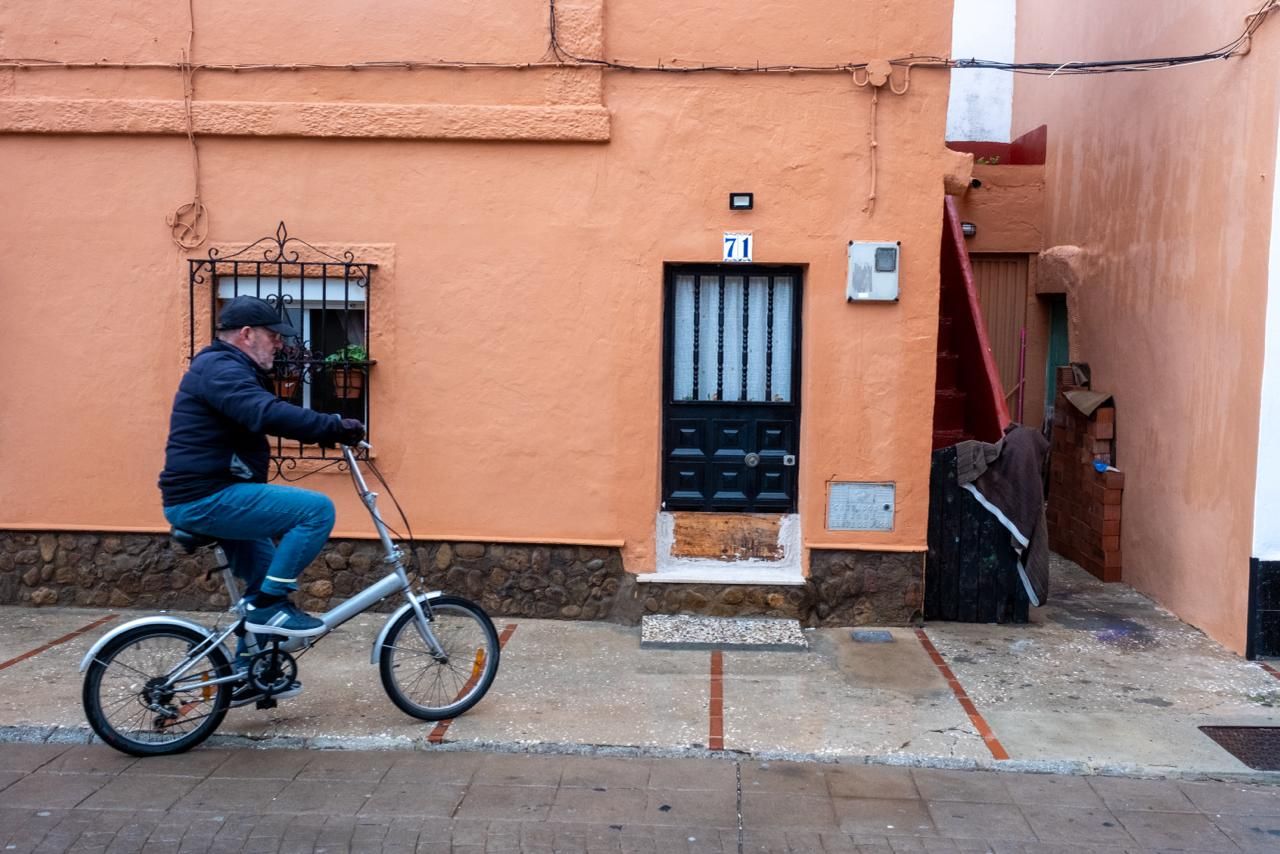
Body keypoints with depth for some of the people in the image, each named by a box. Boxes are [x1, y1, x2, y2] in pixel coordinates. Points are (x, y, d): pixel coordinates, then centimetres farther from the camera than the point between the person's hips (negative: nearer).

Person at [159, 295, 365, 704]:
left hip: (205, 497, 11)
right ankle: (269, 603, -9)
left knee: (267, 576, 22)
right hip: (207, 498, -11)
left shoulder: (223, 369, 20)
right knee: (317, 509, -20)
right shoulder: (220, 369, -15)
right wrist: (335, 427, -29)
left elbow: (262, 418, 18)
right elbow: (270, 415, -31)